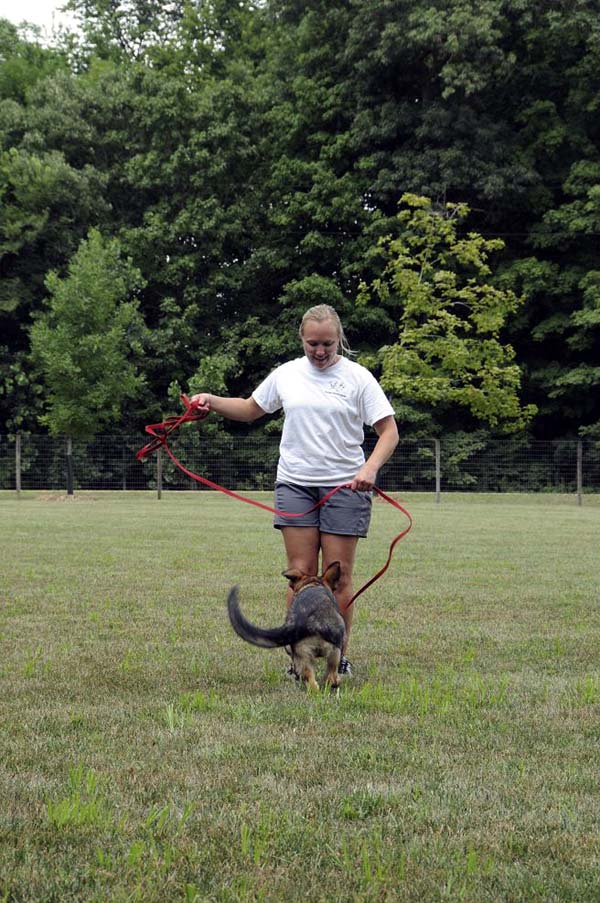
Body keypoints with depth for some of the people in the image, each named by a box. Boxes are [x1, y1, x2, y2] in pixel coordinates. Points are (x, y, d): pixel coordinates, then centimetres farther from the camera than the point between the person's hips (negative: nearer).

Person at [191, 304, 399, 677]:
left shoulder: (357, 377, -2)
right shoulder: (286, 374, 9)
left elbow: (389, 431, -5)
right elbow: (250, 409, 23)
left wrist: (371, 468, -22)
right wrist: (211, 401, 7)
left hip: (345, 486, -2)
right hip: (296, 484, 2)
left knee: (338, 577, -1)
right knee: (301, 574, -2)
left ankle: (339, 658, 8)